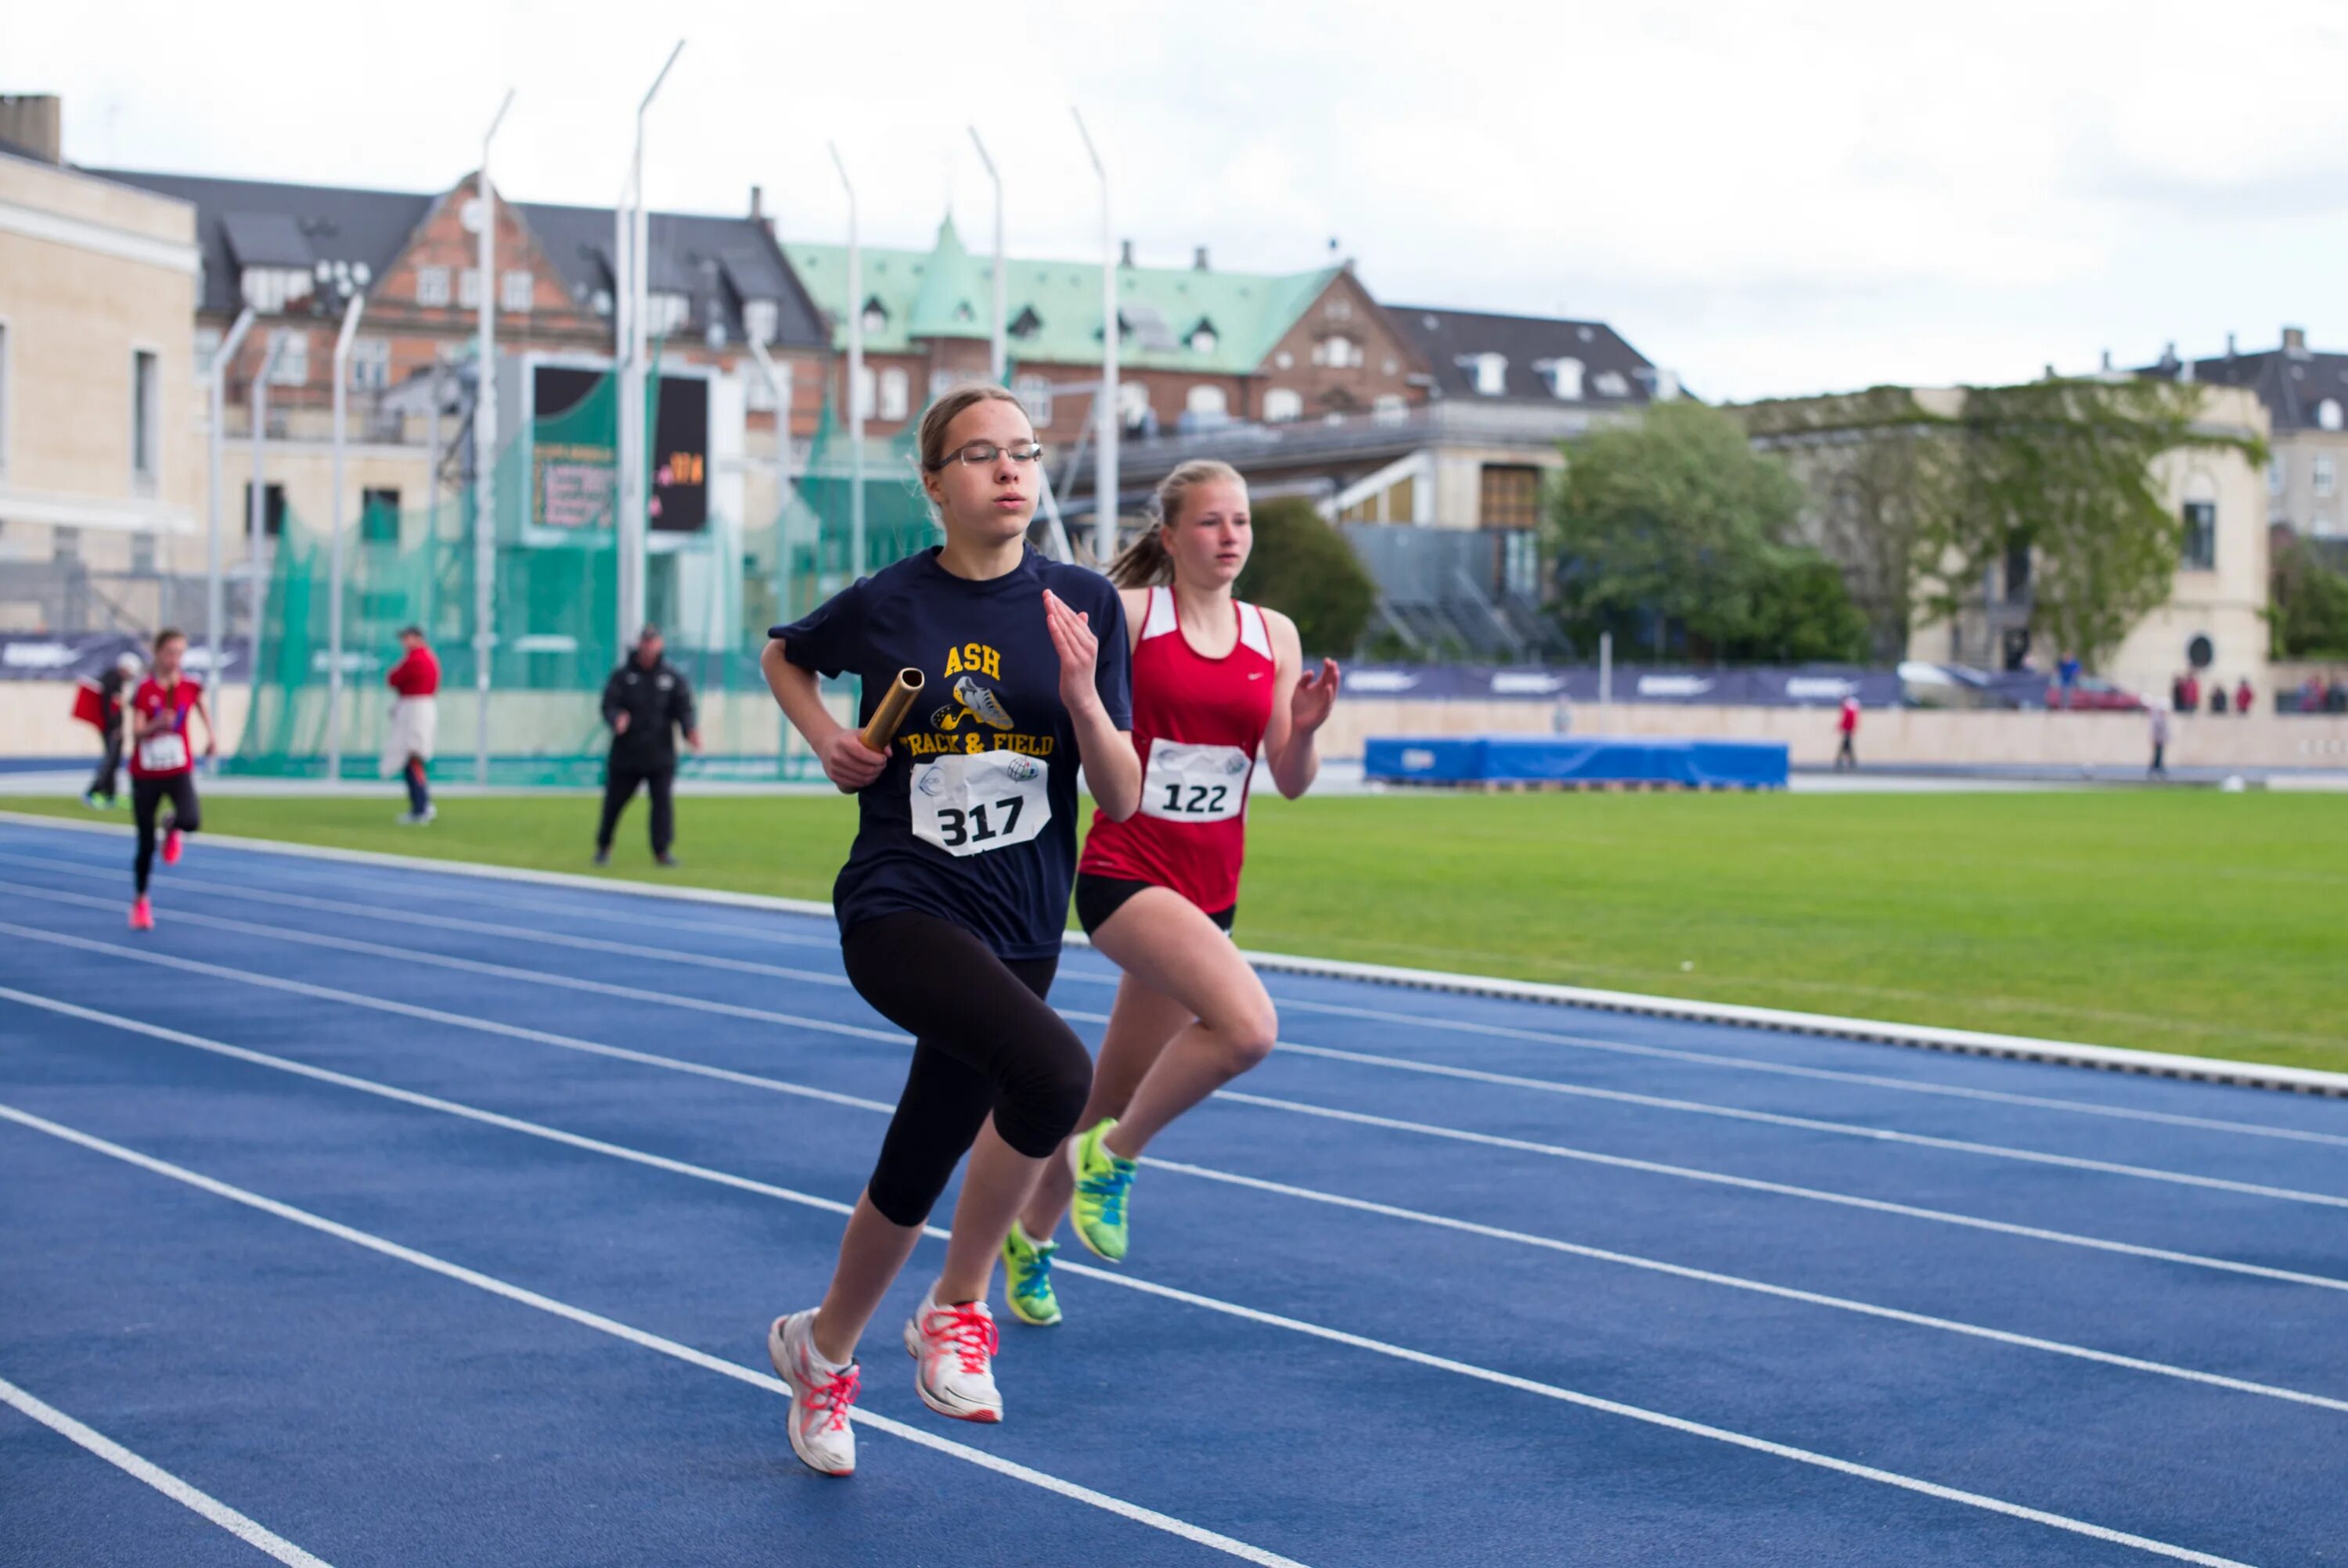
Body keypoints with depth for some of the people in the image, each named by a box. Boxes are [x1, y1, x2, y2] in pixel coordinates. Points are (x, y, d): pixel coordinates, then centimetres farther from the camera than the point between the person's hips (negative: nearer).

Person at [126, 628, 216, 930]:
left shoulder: (190, 687, -4)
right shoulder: (144, 690, -10)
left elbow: (202, 709, 20)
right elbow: (136, 734, -17)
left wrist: (212, 735, 8)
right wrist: (158, 724, -35)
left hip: (178, 771, 1)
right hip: (145, 774, -1)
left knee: (191, 820, -29)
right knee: (146, 845, 5)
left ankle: (173, 830, 9)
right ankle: (140, 901, 26)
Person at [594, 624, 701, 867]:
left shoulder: (673, 676, 6)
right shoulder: (622, 676, 4)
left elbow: (684, 708, 2)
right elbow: (609, 706, -3)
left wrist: (690, 729, -18)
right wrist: (617, 719, -26)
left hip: (660, 754, 0)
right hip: (625, 753, 0)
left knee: (662, 800, -8)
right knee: (614, 800, 7)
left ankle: (662, 849, -2)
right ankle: (603, 847, 23)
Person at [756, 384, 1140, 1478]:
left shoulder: (1084, 605, 0)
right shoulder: (886, 605, -3)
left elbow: (1123, 802, -1)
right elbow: (784, 656, 20)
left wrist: (1083, 696, -18)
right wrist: (828, 741, 2)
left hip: (1017, 929, 3)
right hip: (899, 907, -3)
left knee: (918, 1173, 13)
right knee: (1053, 1070, -31)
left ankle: (821, 1348, 40)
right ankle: (958, 1309, -11)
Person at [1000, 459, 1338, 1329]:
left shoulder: (1275, 636, 8)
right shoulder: (1126, 615, -6)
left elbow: (1290, 781, 7)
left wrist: (1306, 727, -12)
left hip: (1209, 891, 6)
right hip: (1123, 872, -5)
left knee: (1115, 1094, 13)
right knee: (1247, 1024, -29)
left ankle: (1030, 1235, 36)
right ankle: (1113, 1155, -7)